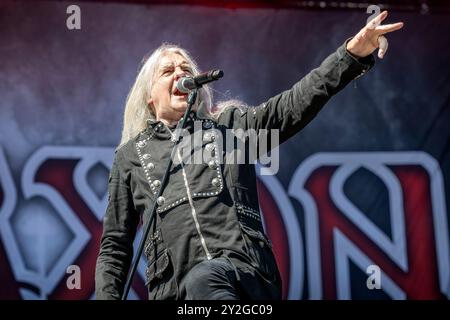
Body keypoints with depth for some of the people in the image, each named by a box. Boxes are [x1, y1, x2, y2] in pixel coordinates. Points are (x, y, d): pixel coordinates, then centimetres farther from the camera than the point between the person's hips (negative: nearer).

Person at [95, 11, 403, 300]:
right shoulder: (130, 155, 21)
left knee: (204, 278, -35)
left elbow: (296, 104, 5)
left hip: (245, 272, -2)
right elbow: (115, 246, 21)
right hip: (173, 290, 2)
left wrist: (353, 53, -8)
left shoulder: (230, 125, 20)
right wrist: (107, 295, 6)